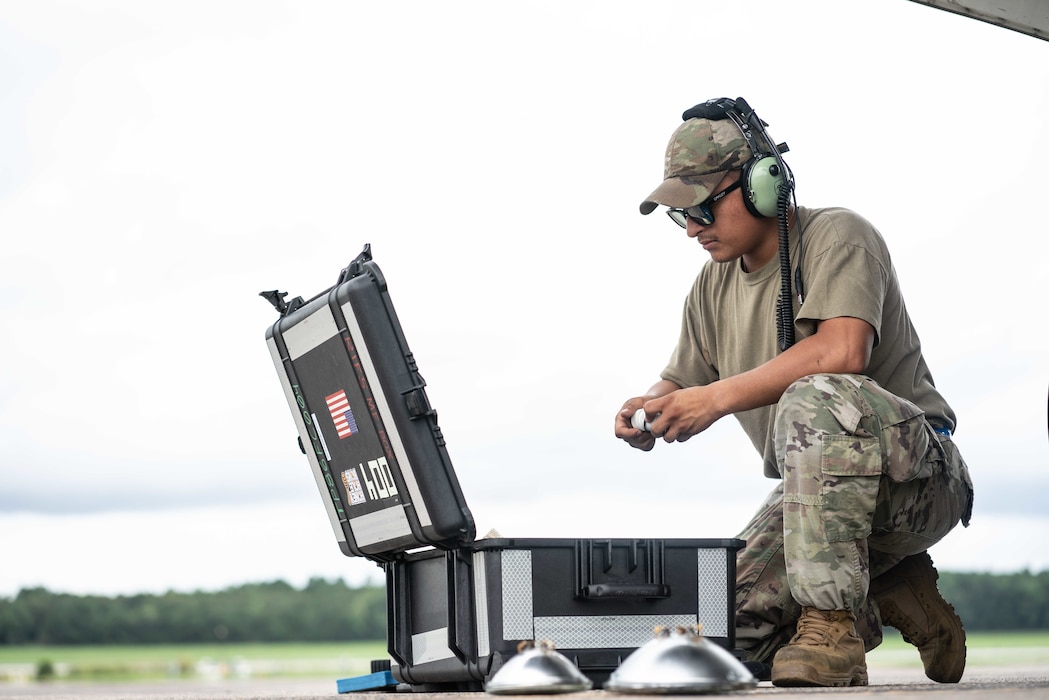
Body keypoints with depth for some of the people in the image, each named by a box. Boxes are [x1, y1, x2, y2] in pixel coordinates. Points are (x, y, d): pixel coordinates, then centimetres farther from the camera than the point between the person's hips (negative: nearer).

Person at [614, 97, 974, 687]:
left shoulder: (837, 235, -11)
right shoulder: (714, 285, 12)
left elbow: (842, 353, -28)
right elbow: (682, 383, 18)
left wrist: (719, 396, -27)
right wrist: (650, 410, -7)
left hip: (917, 471, -8)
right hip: (817, 492, 8)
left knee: (816, 401, -39)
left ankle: (834, 625, -33)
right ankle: (887, 594, 10)